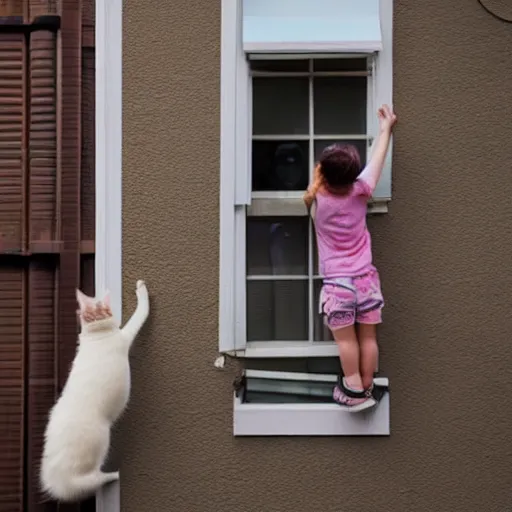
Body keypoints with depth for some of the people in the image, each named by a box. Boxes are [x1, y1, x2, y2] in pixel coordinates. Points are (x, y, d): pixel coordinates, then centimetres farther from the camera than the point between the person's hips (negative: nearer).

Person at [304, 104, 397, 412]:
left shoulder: (317, 200, -10)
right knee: (368, 337, 10)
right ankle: (367, 389, 18)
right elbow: (377, 159, 10)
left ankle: (354, 391, 7)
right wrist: (386, 127, 21)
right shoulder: (360, 192, -5)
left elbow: (315, 185, 17)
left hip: (337, 283, -2)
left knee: (346, 339, 5)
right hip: (366, 279, 2)